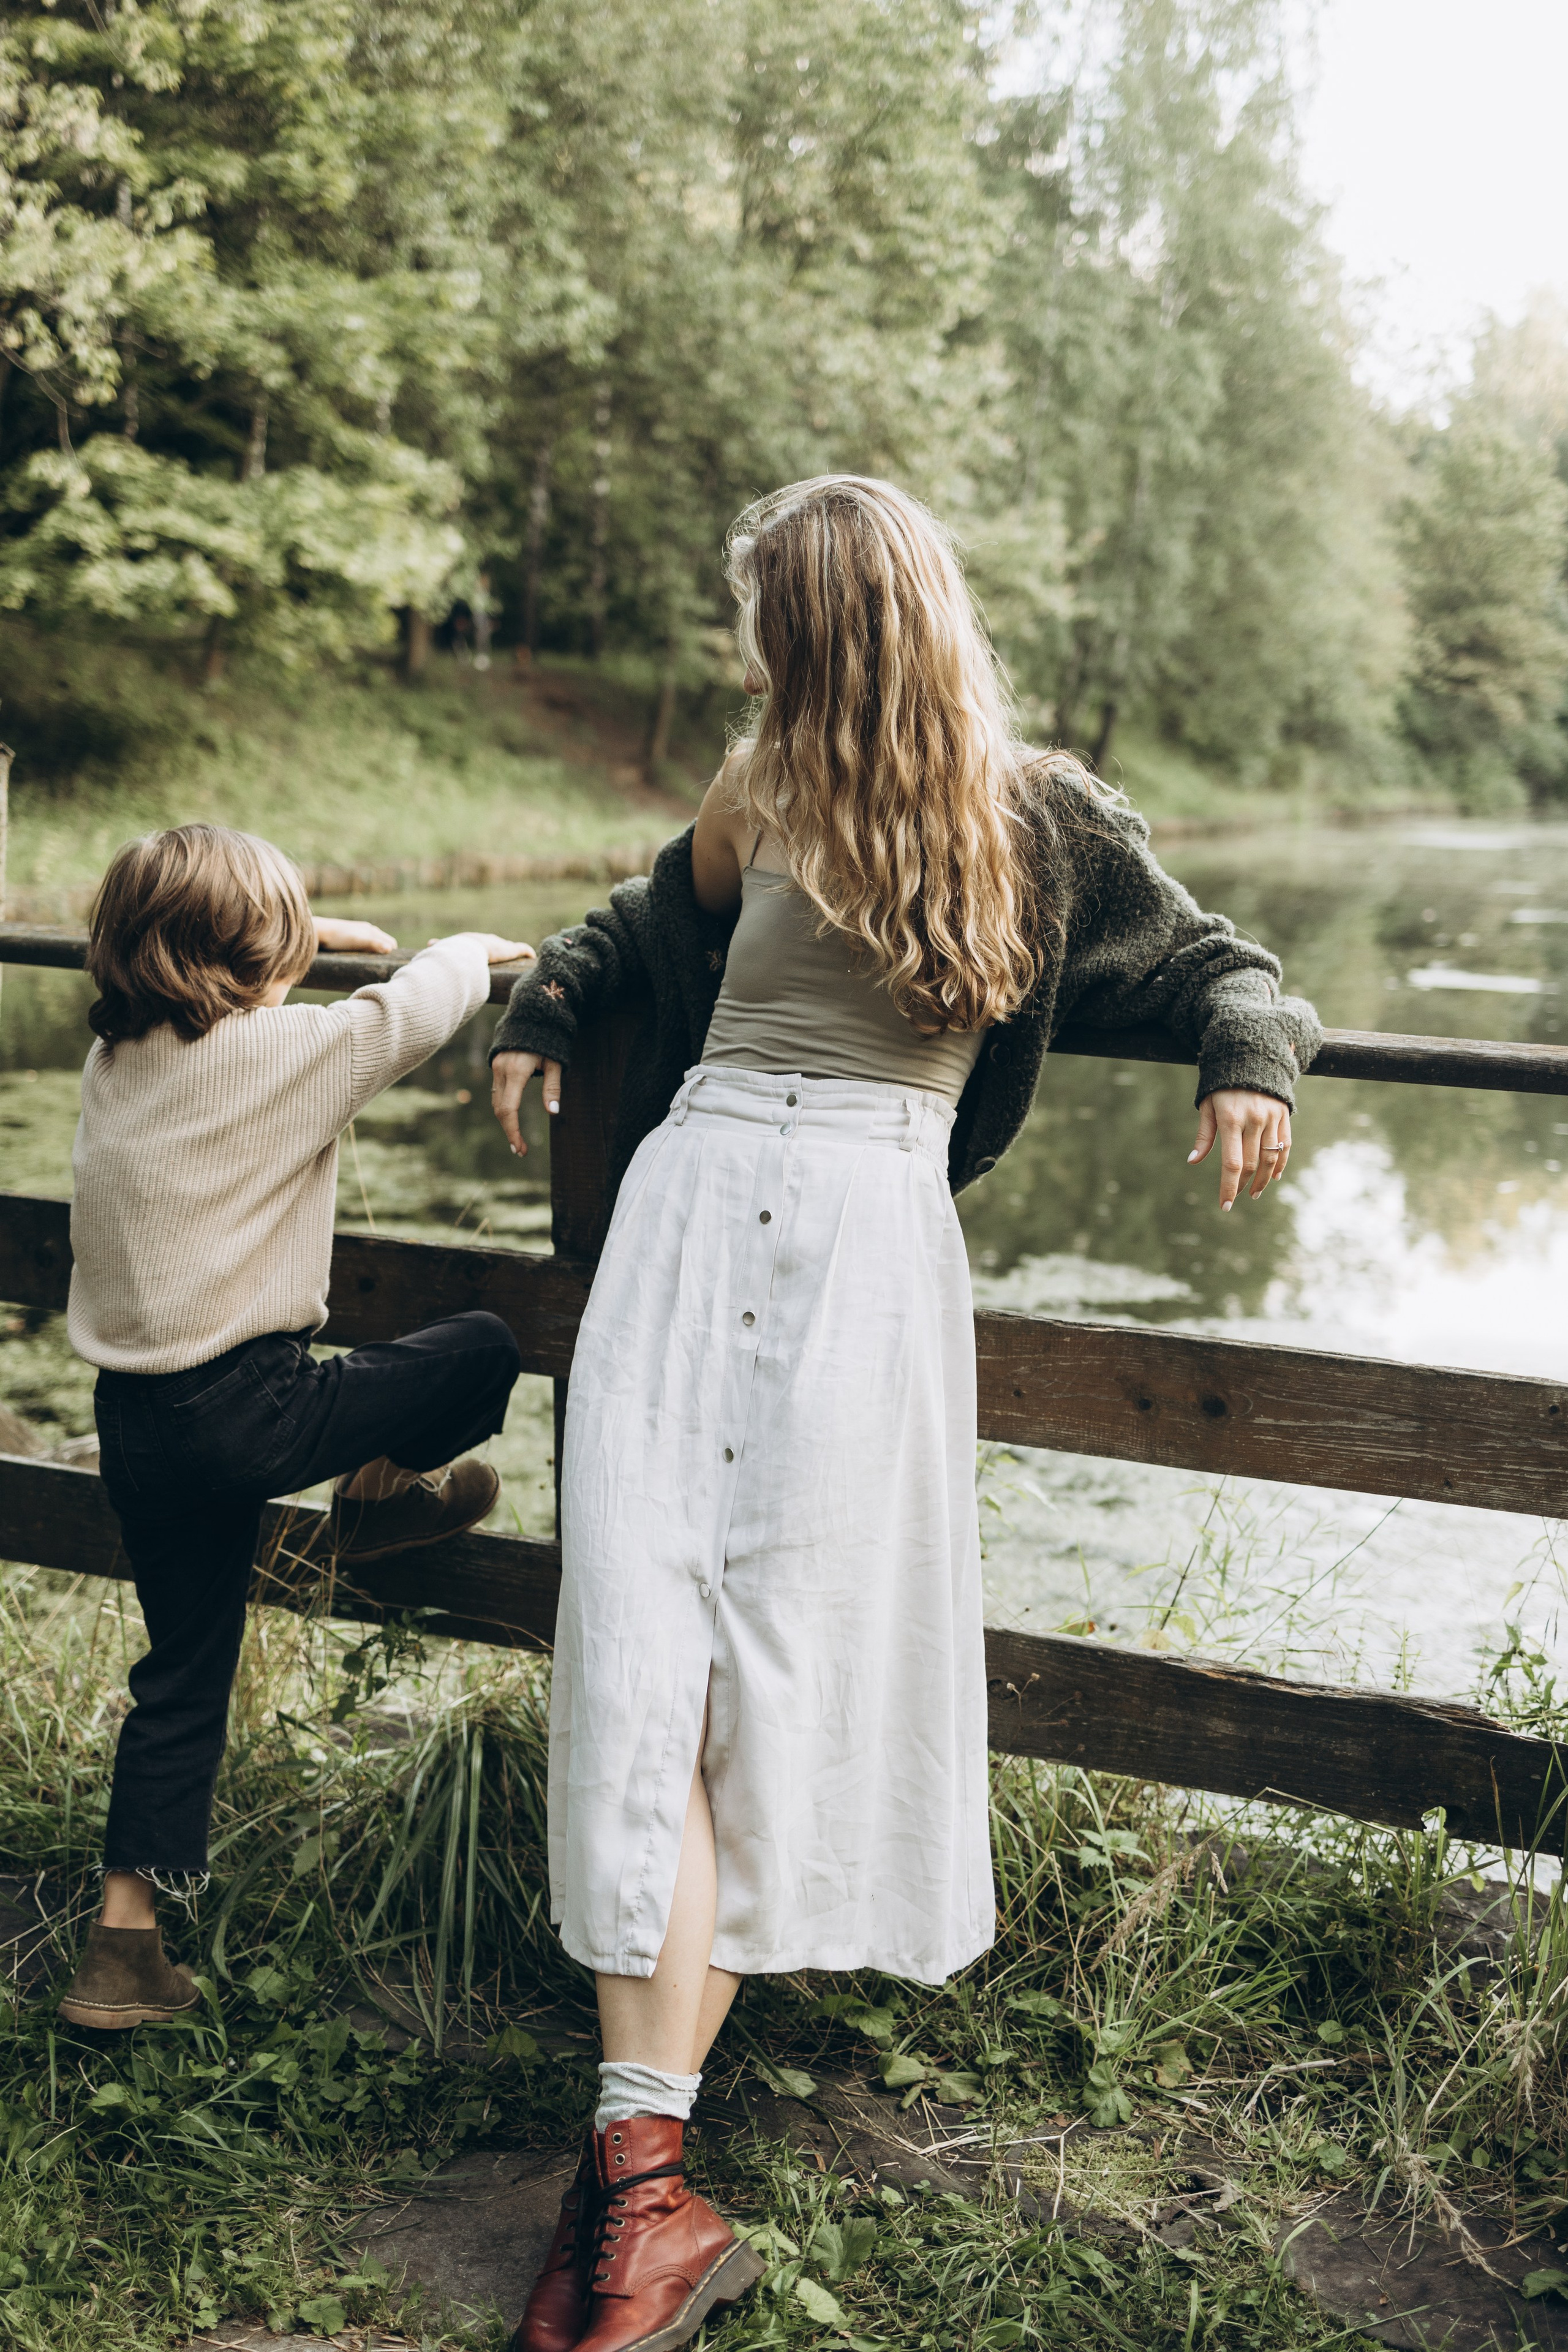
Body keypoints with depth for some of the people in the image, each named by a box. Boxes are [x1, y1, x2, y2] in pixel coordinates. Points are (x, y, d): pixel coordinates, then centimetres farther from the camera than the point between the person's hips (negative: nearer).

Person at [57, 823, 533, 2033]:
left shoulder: (115, 1057, 10)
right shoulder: (286, 1051, -11)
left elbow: (206, 989, 32)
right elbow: (411, 1012, 2)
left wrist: (301, 938, 41)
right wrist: (472, 951, 22)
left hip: (132, 1422, 8)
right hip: (247, 1408, -8)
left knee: (184, 1675, 16)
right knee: (483, 1350, 10)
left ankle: (125, 1941, 18)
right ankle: (383, 1496, 34)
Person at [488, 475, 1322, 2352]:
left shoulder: (1039, 824, 7)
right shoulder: (760, 803, 16)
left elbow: (1215, 962, 14)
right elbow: (646, 926, 36)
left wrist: (1252, 1063, -4)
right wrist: (542, 1003, 27)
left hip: (864, 1242, -2)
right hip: (691, 1206, 3)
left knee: (777, 1662, -6)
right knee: (644, 1664, -12)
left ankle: (636, 2151, 3)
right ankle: (644, 2190, -11)